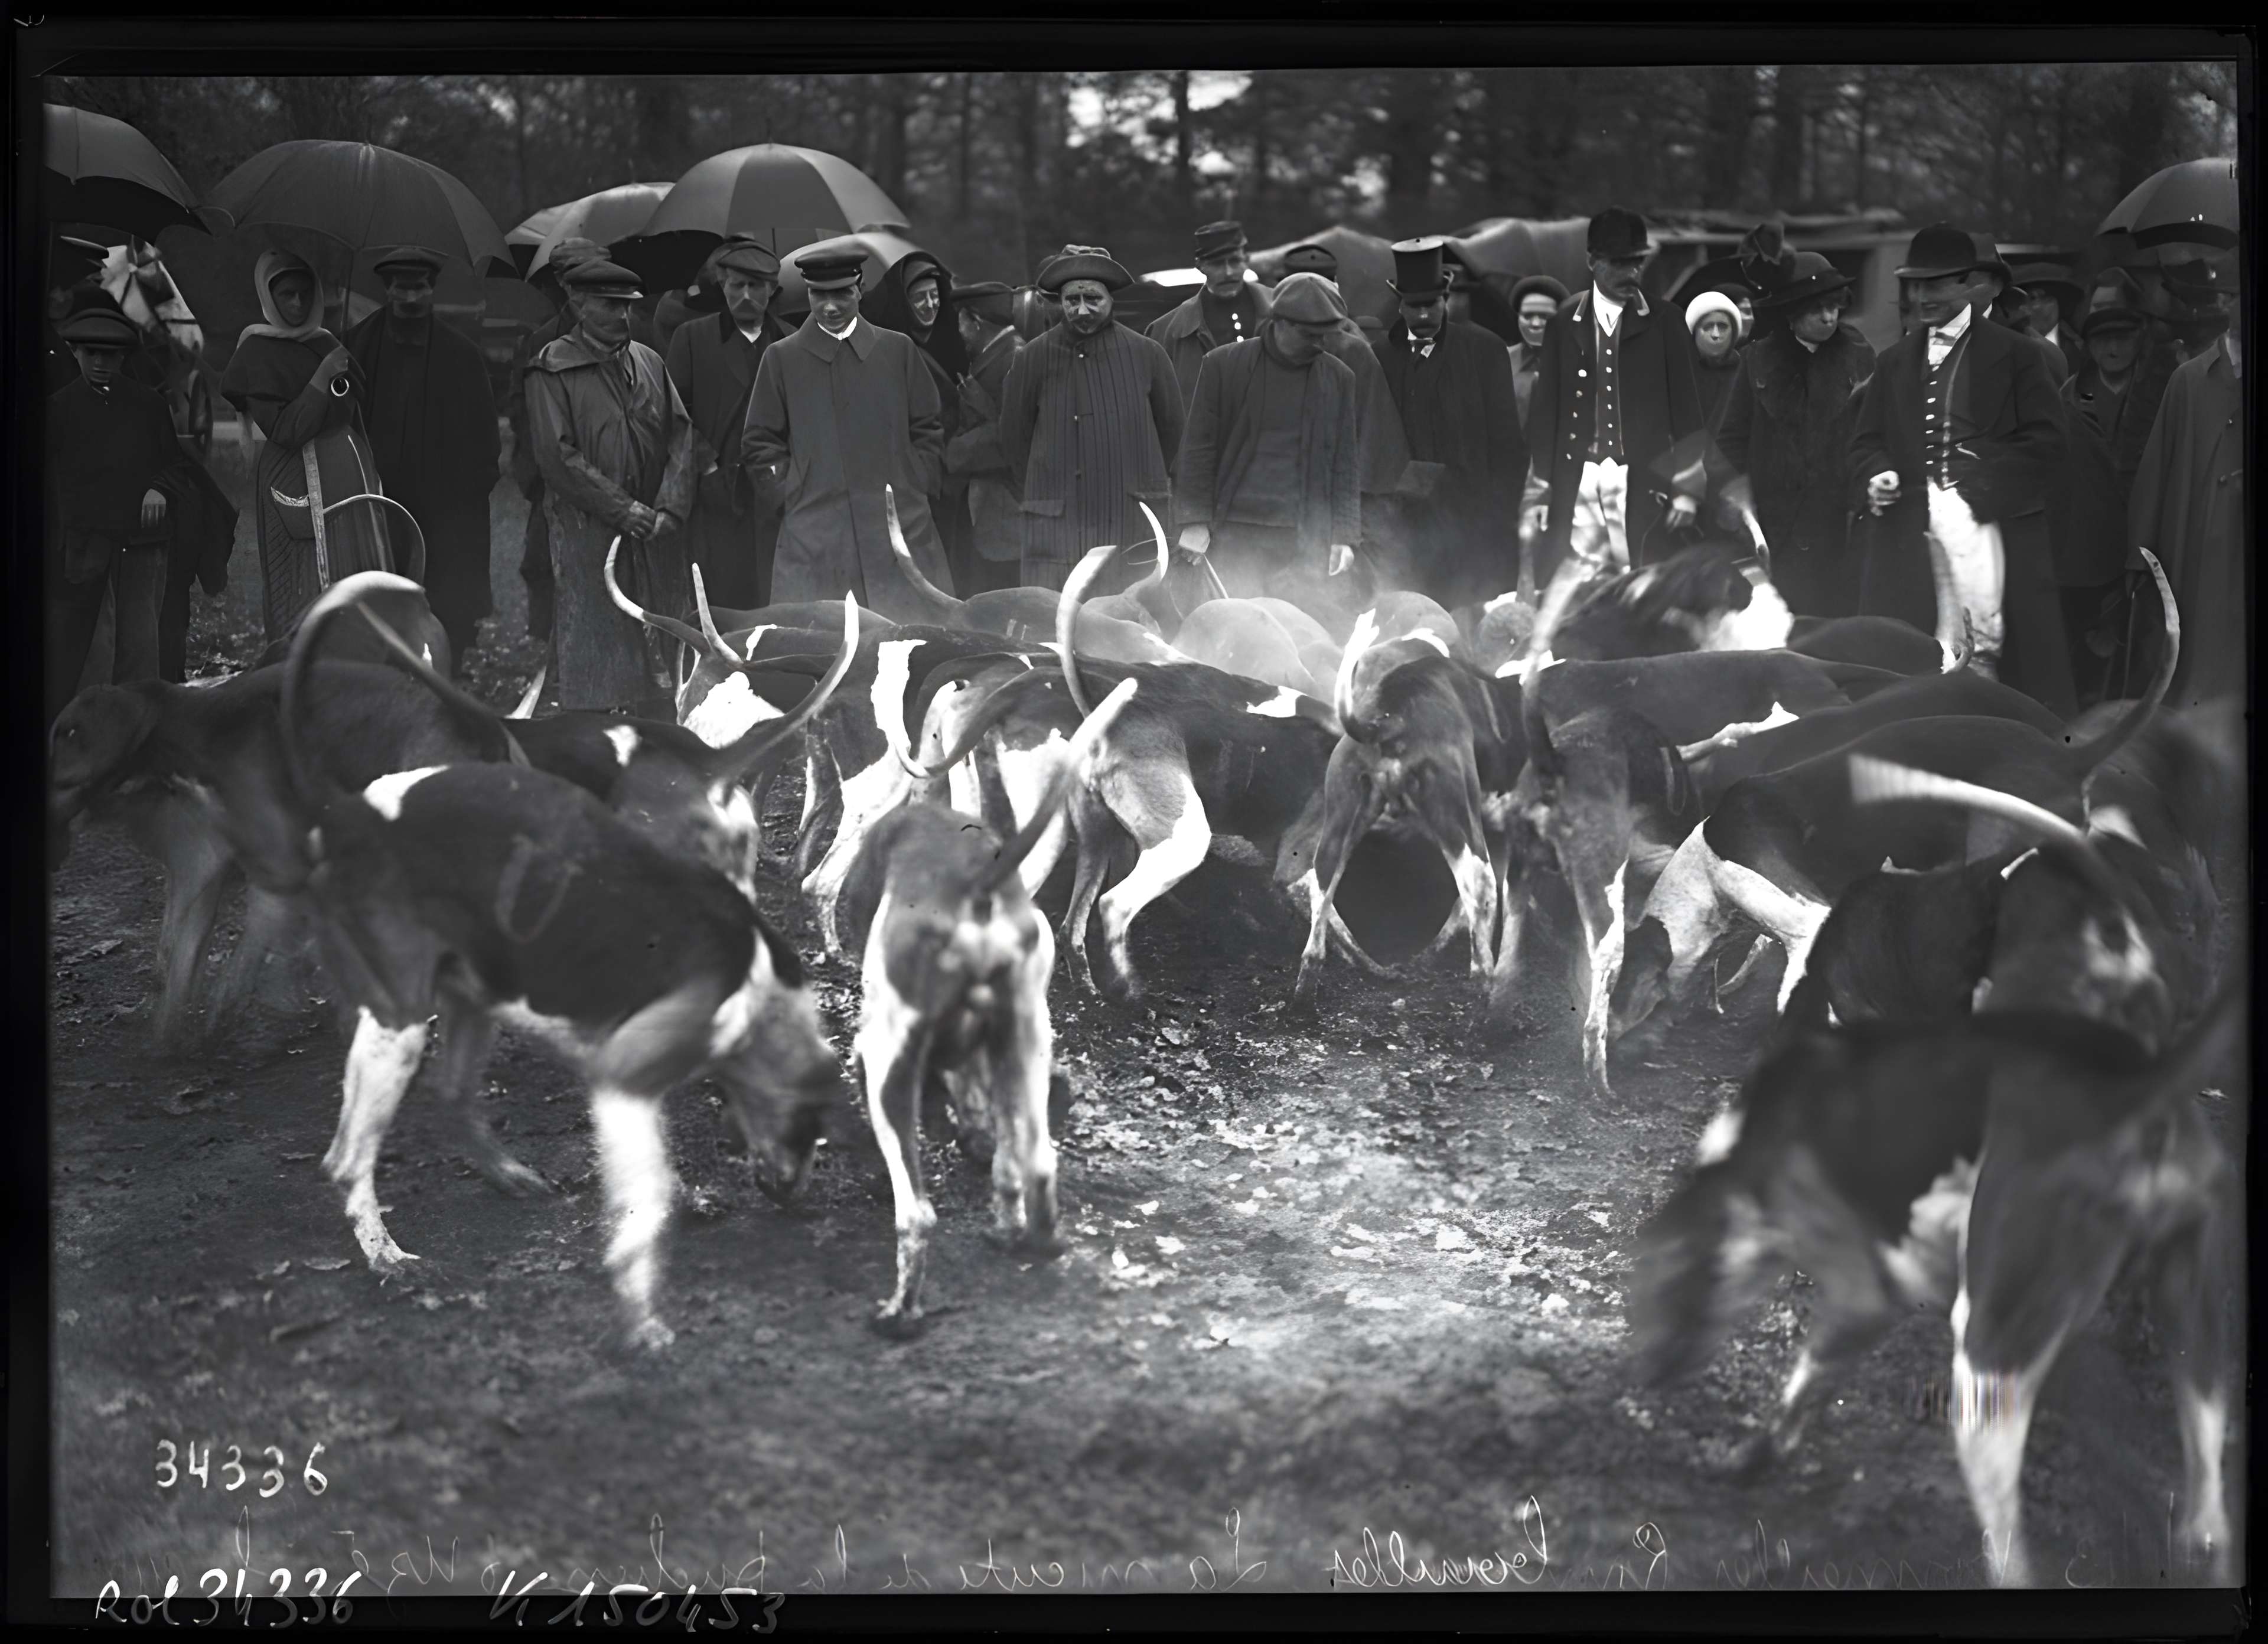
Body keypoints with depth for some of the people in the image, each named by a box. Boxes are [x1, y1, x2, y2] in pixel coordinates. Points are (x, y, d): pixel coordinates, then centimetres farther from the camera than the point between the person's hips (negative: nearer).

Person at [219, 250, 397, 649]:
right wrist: (323, 378, -16)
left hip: (353, 474, 7)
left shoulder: (325, 342, 14)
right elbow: (284, 431, -14)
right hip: (301, 479, -7)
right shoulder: (258, 354, -6)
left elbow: (362, 406, 20)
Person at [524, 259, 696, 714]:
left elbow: (681, 434, 10)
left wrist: (669, 507, -5)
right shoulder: (553, 370, -3)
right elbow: (557, 455, -10)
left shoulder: (649, 363, 13)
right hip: (588, 535, -5)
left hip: (657, 536, 5)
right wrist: (623, 510, -13)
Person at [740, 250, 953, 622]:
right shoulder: (782, 358, 8)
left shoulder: (899, 350, 10)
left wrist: (914, 490, 3)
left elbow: (928, 431, 13)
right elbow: (760, 444, 10)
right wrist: (791, 490, 0)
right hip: (815, 537, -1)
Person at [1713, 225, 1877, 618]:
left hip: (1841, 524, 0)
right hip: (1778, 525, 0)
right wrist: (1741, 498, 3)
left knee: (1842, 615, -3)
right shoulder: (1757, 360, 6)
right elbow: (1732, 437, 11)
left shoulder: (1859, 356, 4)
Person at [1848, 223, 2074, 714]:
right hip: (1910, 529, 4)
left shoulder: (2015, 355, 6)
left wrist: (1978, 488, -12)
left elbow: (2044, 443, -2)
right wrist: (1876, 478, -5)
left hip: (1986, 520, -4)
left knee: (1990, 646, -12)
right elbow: (1867, 441, 18)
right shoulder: (1895, 362, 20)